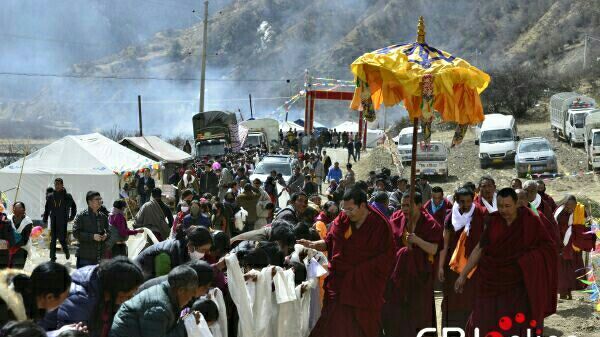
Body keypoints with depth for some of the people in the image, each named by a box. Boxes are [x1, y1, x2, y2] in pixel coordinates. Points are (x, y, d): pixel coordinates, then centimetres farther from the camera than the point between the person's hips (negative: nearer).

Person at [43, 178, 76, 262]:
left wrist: (71, 217, 6)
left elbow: (73, 207, 11)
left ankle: (66, 250, 26)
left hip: (63, 221, -2)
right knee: (53, 239, 1)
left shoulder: (67, 196, 0)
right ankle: (53, 256, 6)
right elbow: (47, 209, 10)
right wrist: (45, 221, 6)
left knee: (62, 238, -3)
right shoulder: (50, 196, 5)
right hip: (53, 221, 2)